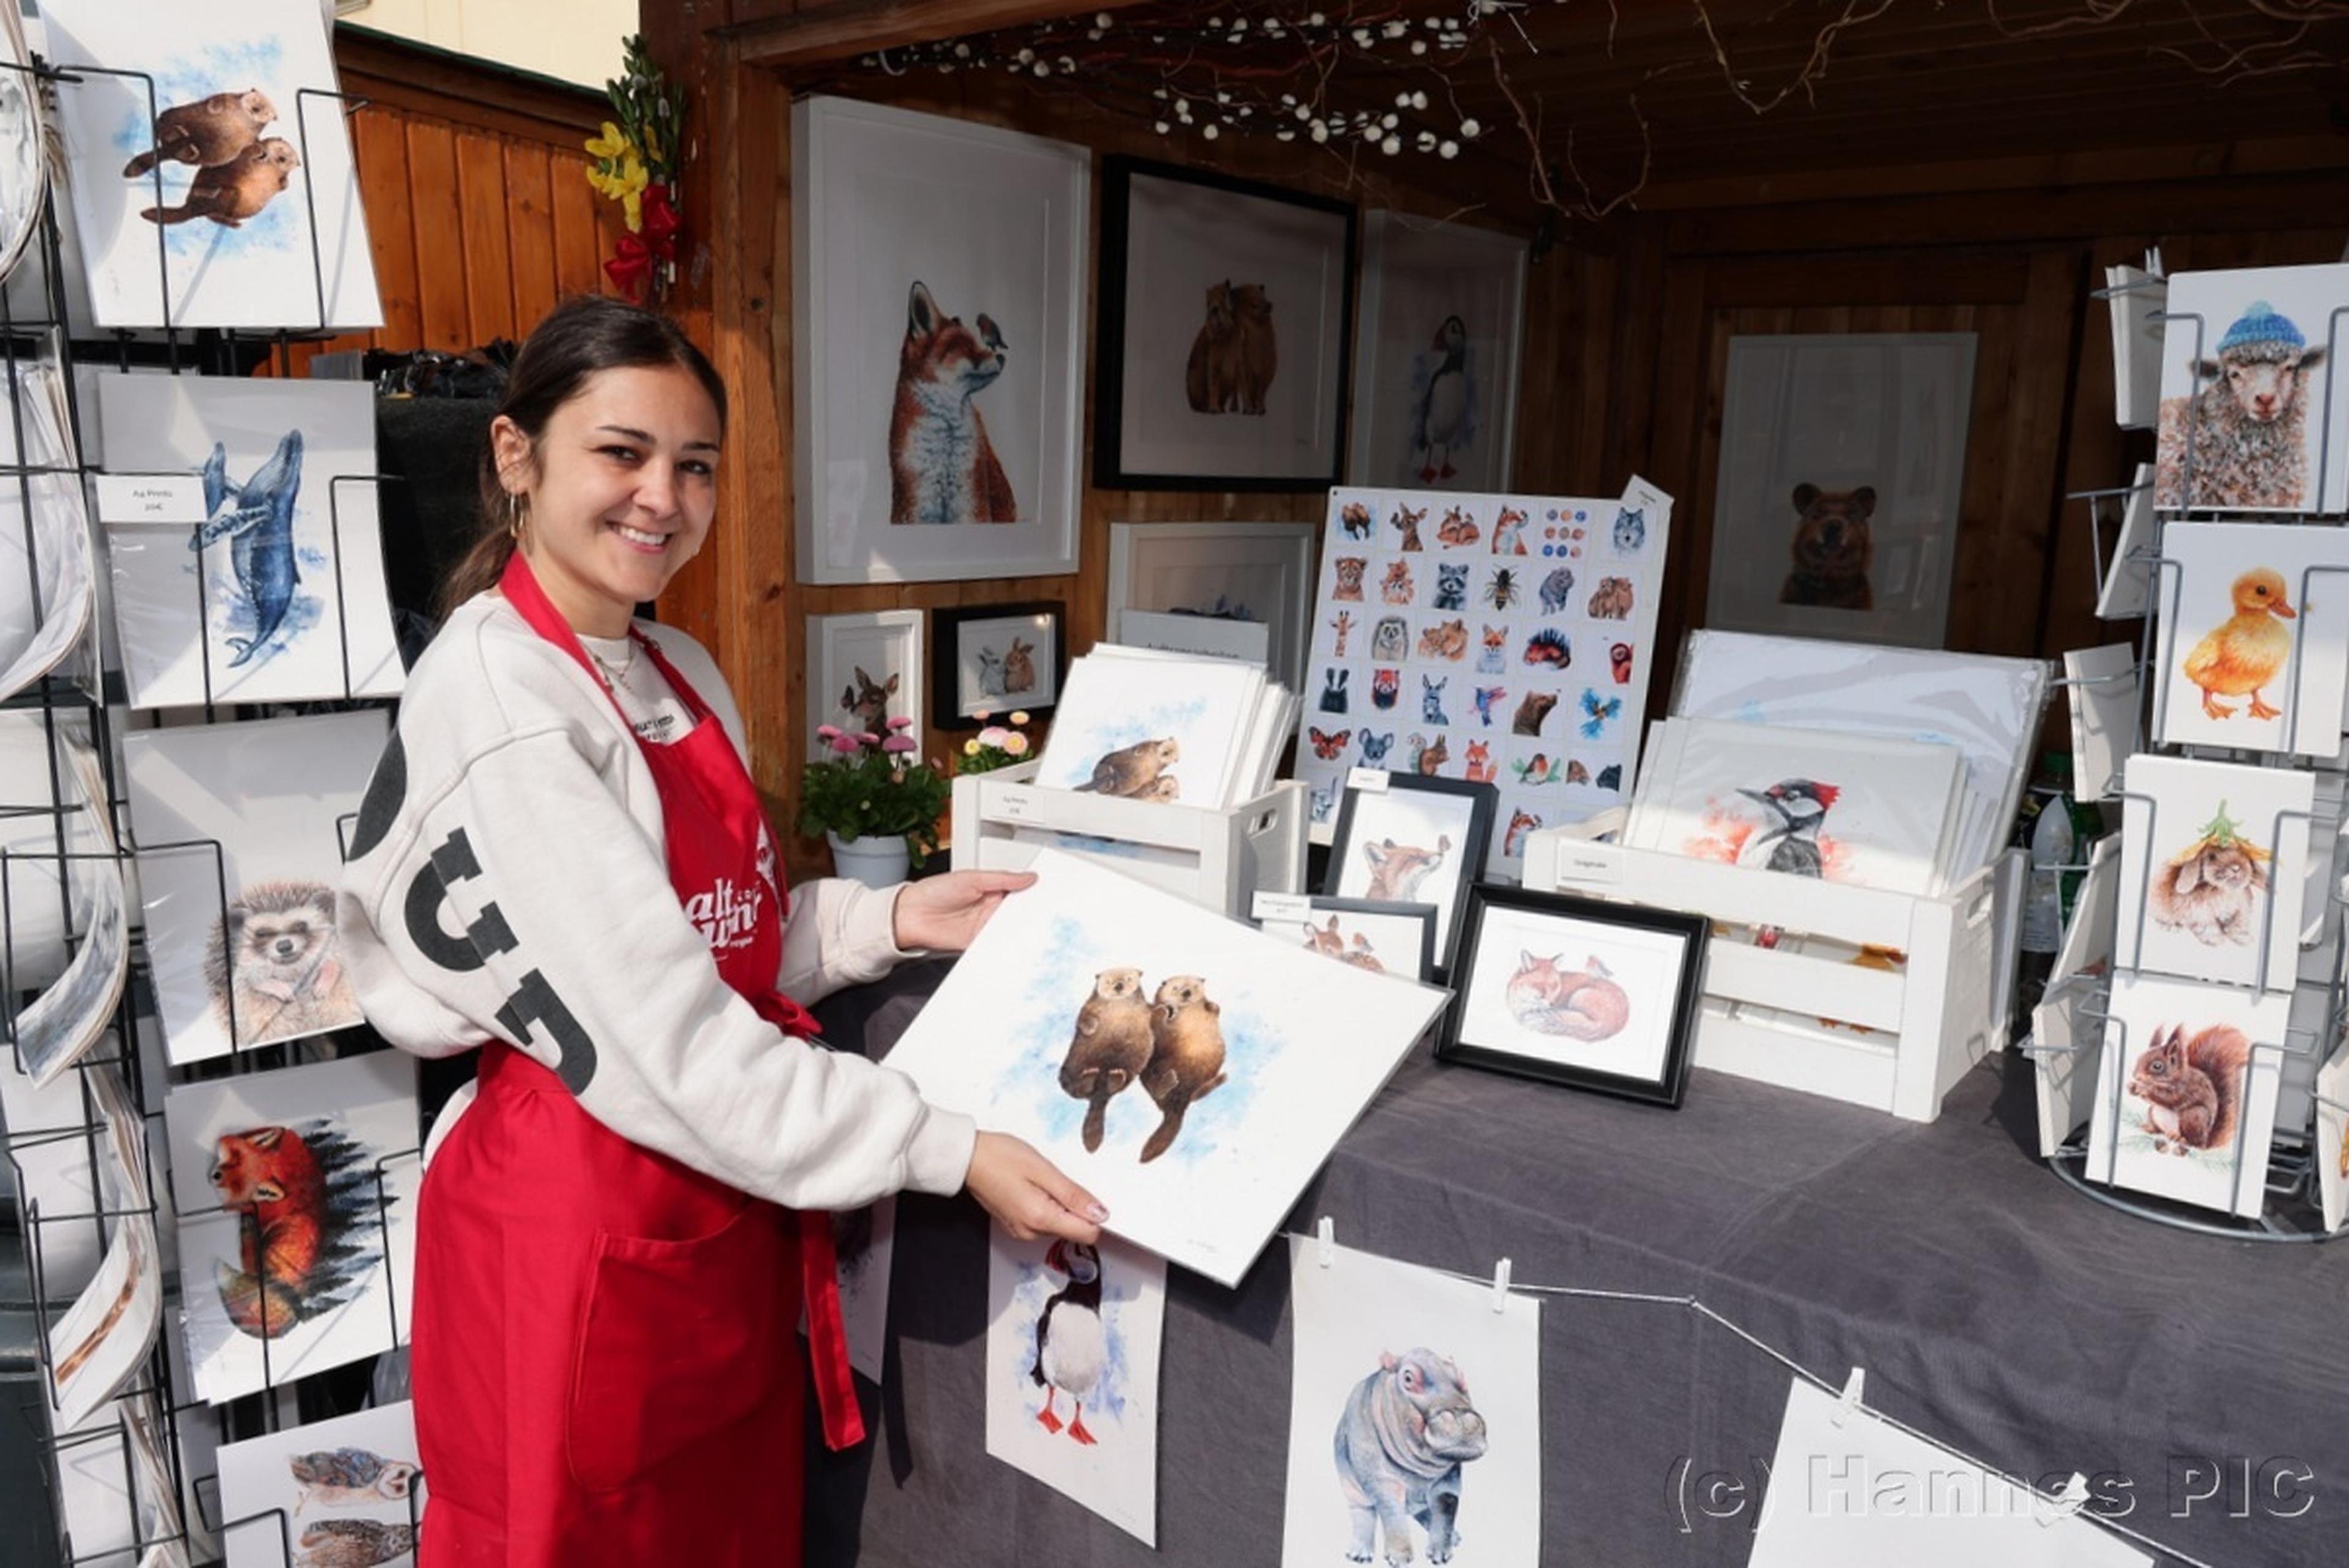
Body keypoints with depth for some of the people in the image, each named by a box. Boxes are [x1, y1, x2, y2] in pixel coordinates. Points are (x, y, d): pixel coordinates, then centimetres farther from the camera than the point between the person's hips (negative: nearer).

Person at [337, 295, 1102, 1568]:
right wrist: (949, 1153, -23)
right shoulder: (498, 701, -20)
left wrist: (886, 919, -4)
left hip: (723, 1211, 8)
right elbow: (664, 1041, -25)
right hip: (580, 1218, -8)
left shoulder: (681, 675, 6)